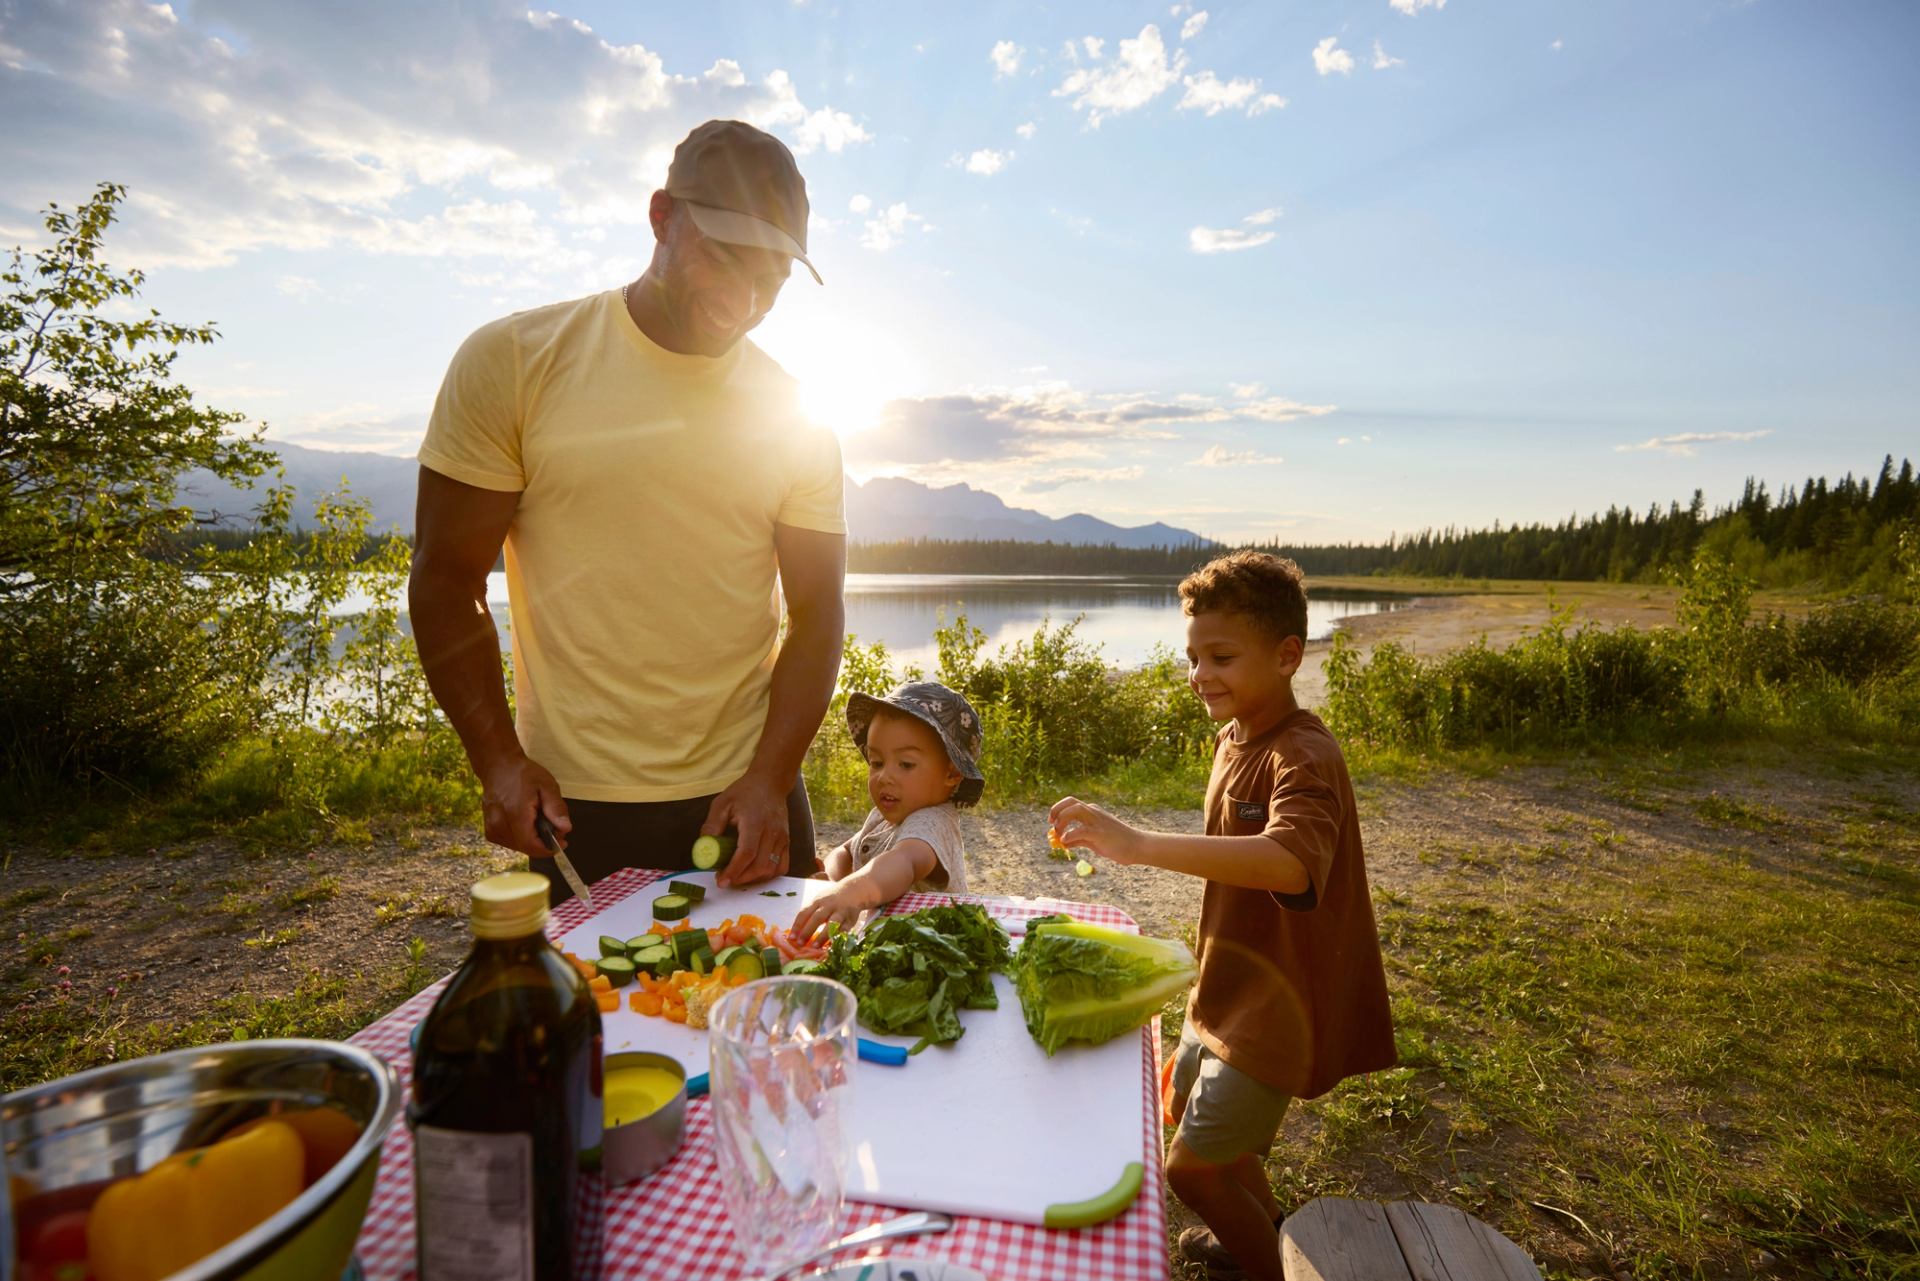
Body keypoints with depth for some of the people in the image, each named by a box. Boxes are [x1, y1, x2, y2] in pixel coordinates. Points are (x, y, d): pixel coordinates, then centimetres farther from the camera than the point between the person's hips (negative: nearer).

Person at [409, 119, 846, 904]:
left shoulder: (794, 417, 1)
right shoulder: (511, 362, -4)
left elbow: (816, 612, 0)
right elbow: (446, 581, -2)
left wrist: (770, 779, -10)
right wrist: (497, 759, -10)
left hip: (749, 796, 3)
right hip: (576, 808, -2)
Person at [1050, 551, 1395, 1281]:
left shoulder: (1303, 756, -27)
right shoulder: (1236, 738, 0)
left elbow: (1289, 862, -47)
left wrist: (1139, 845, -56)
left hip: (1275, 1000, -9)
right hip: (1227, 983, 9)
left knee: (1193, 1168, 2)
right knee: (1187, 1112, 26)